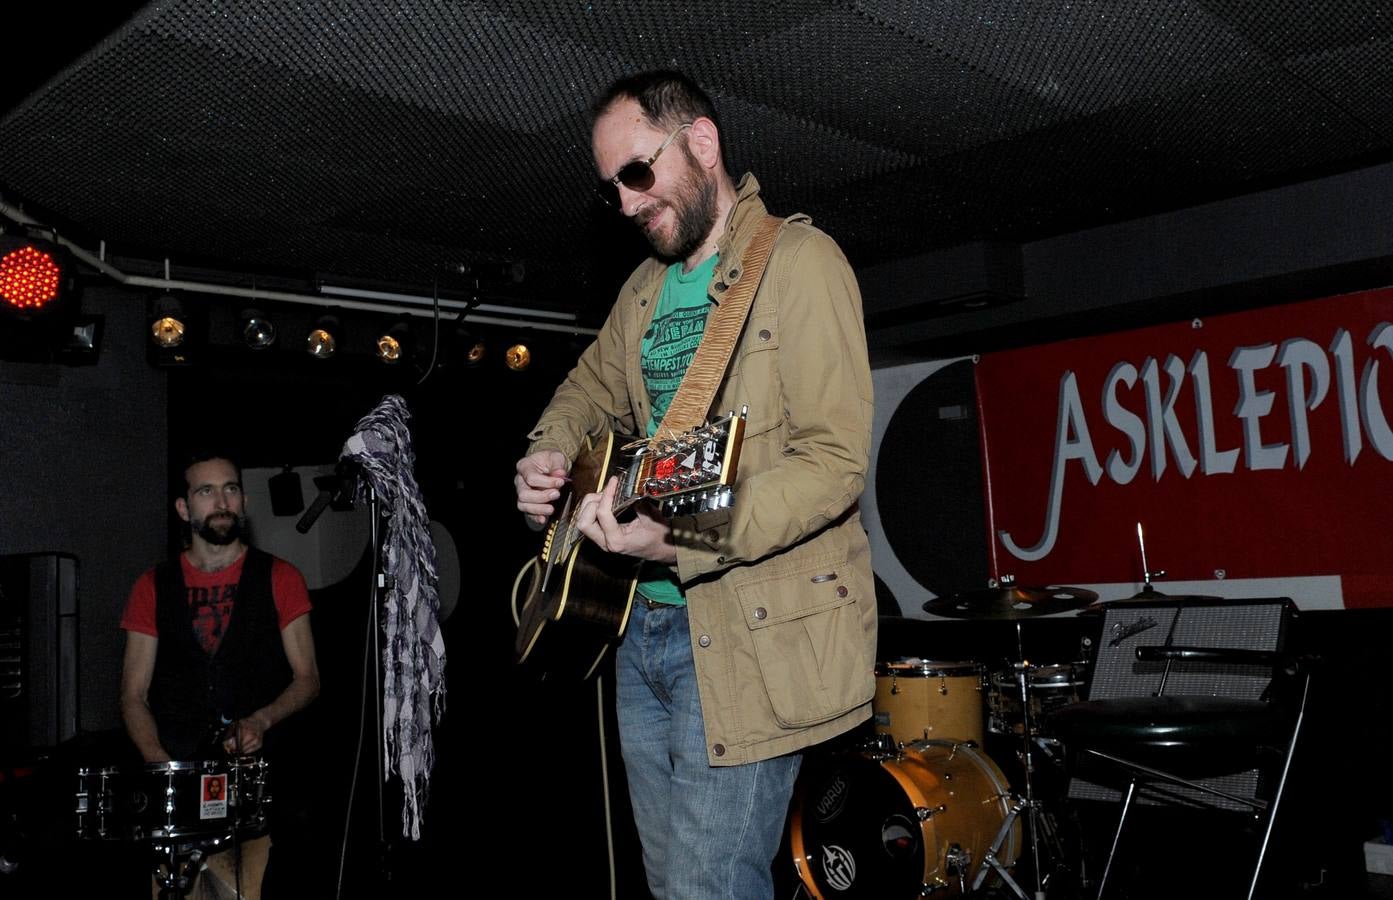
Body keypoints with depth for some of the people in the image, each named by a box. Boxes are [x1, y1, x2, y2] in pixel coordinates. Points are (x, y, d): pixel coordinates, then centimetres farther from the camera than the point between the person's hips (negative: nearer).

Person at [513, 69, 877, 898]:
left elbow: (835, 459, -21)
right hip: (645, 621, 8)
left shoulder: (799, 261, -11)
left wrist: (683, 539, -31)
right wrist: (549, 455, 7)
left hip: (750, 633, -8)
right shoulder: (647, 288, 13)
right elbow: (592, 388, 29)